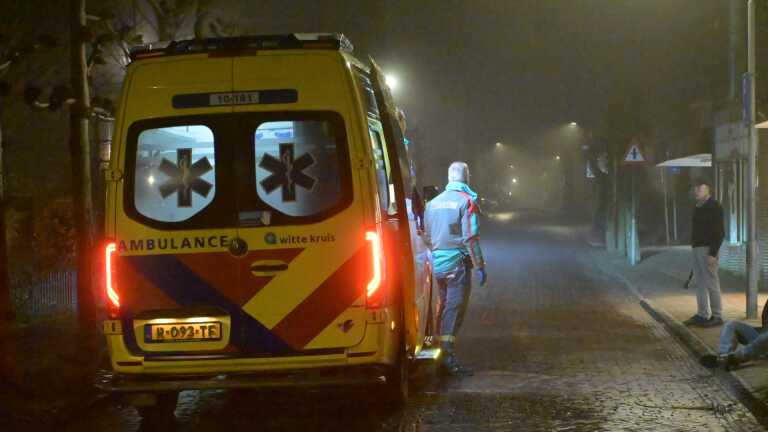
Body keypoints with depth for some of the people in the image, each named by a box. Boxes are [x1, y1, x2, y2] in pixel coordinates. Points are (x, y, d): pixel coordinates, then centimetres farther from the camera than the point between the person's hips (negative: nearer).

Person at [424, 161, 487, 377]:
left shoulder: (434, 202, 13)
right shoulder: (466, 201, -8)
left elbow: (427, 237, 17)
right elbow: (470, 238, -14)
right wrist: (479, 266, -10)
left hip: (437, 263, 7)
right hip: (457, 262, -7)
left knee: (444, 307, 15)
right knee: (455, 309, -6)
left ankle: (440, 355, 19)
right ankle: (447, 357, -11)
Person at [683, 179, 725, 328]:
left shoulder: (714, 207, -10)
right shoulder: (698, 207, 16)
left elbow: (719, 232, -15)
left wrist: (713, 253, -20)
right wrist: (694, 246, 16)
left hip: (707, 249, -9)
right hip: (697, 248, 9)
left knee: (711, 283, -7)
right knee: (700, 283, 9)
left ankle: (717, 316, -4)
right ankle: (702, 315, 12)